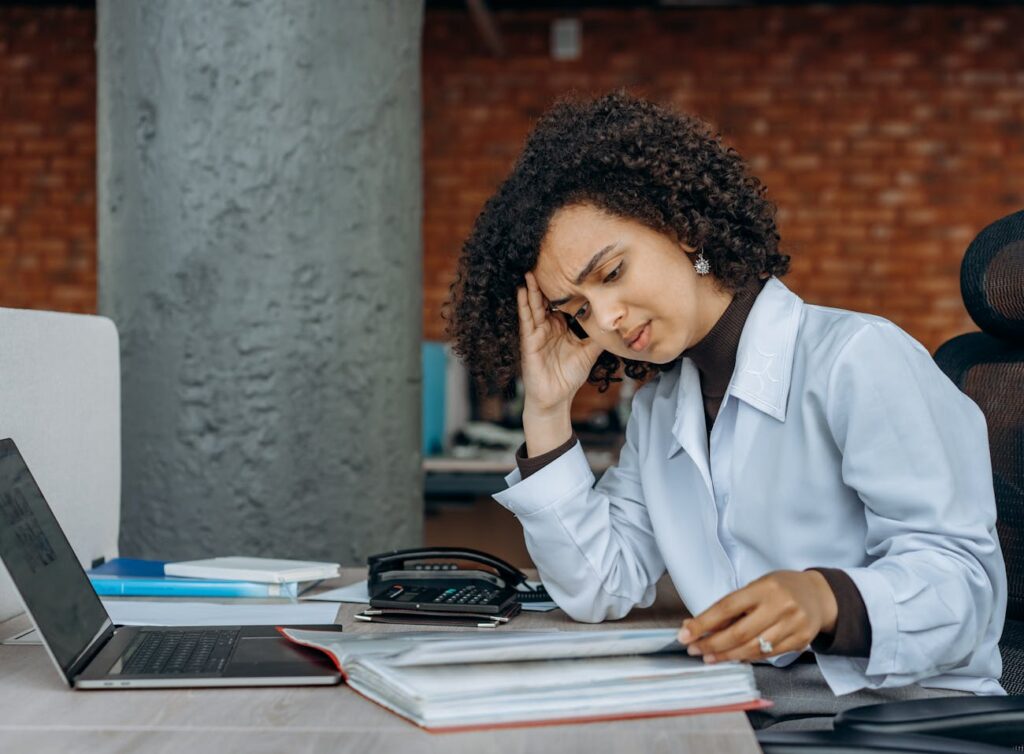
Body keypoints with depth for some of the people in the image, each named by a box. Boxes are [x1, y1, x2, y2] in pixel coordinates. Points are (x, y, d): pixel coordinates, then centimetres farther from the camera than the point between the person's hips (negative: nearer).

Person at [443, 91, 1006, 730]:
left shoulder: (858, 359, -9)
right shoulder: (657, 411, 17)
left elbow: (966, 580, -13)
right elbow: (601, 590, 10)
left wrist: (828, 600, -32)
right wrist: (547, 414, 6)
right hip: (747, 713, 7)